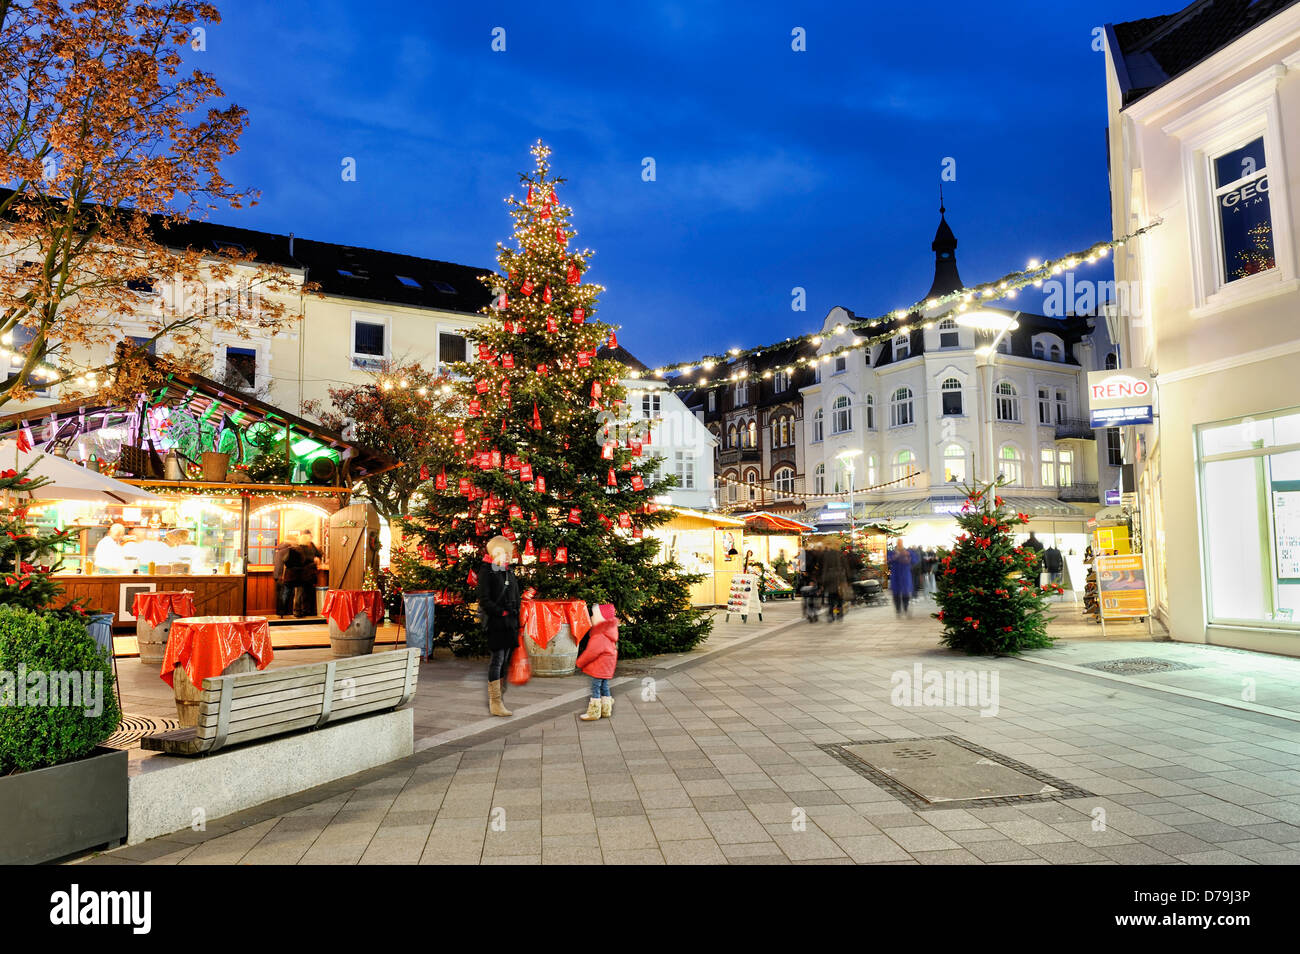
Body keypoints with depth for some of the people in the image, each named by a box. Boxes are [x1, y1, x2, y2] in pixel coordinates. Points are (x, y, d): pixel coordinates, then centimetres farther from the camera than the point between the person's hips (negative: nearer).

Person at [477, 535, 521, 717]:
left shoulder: (509, 572, 17)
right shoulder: (487, 571, -6)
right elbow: (484, 600, -12)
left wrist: (516, 618, 10)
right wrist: (502, 612, -14)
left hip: (510, 622, 7)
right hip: (495, 623, -7)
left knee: (505, 660, 7)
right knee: (498, 658, -9)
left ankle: (498, 698, 14)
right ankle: (495, 703, -5)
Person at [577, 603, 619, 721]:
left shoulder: (600, 636, -24)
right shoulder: (608, 631, 8)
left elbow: (591, 652, -23)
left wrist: (580, 662, -7)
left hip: (599, 667, -10)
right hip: (606, 667, 10)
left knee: (595, 689, -1)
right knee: (604, 687, 17)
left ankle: (593, 713, 6)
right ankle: (606, 710, 26)